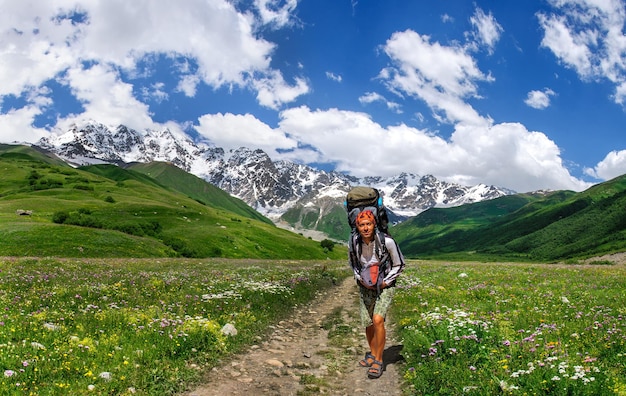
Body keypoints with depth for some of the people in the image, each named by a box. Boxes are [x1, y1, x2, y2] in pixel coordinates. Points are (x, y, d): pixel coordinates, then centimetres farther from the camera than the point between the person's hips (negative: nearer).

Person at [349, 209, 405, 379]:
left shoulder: (387, 241, -25)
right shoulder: (355, 241, -14)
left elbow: (399, 265, -9)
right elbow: (353, 262, 7)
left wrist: (384, 283, -14)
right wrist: (360, 278, -6)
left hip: (385, 285, -4)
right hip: (366, 286, 4)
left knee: (377, 320, -21)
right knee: (367, 323, 11)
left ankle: (378, 361, -5)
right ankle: (372, 354, 35)